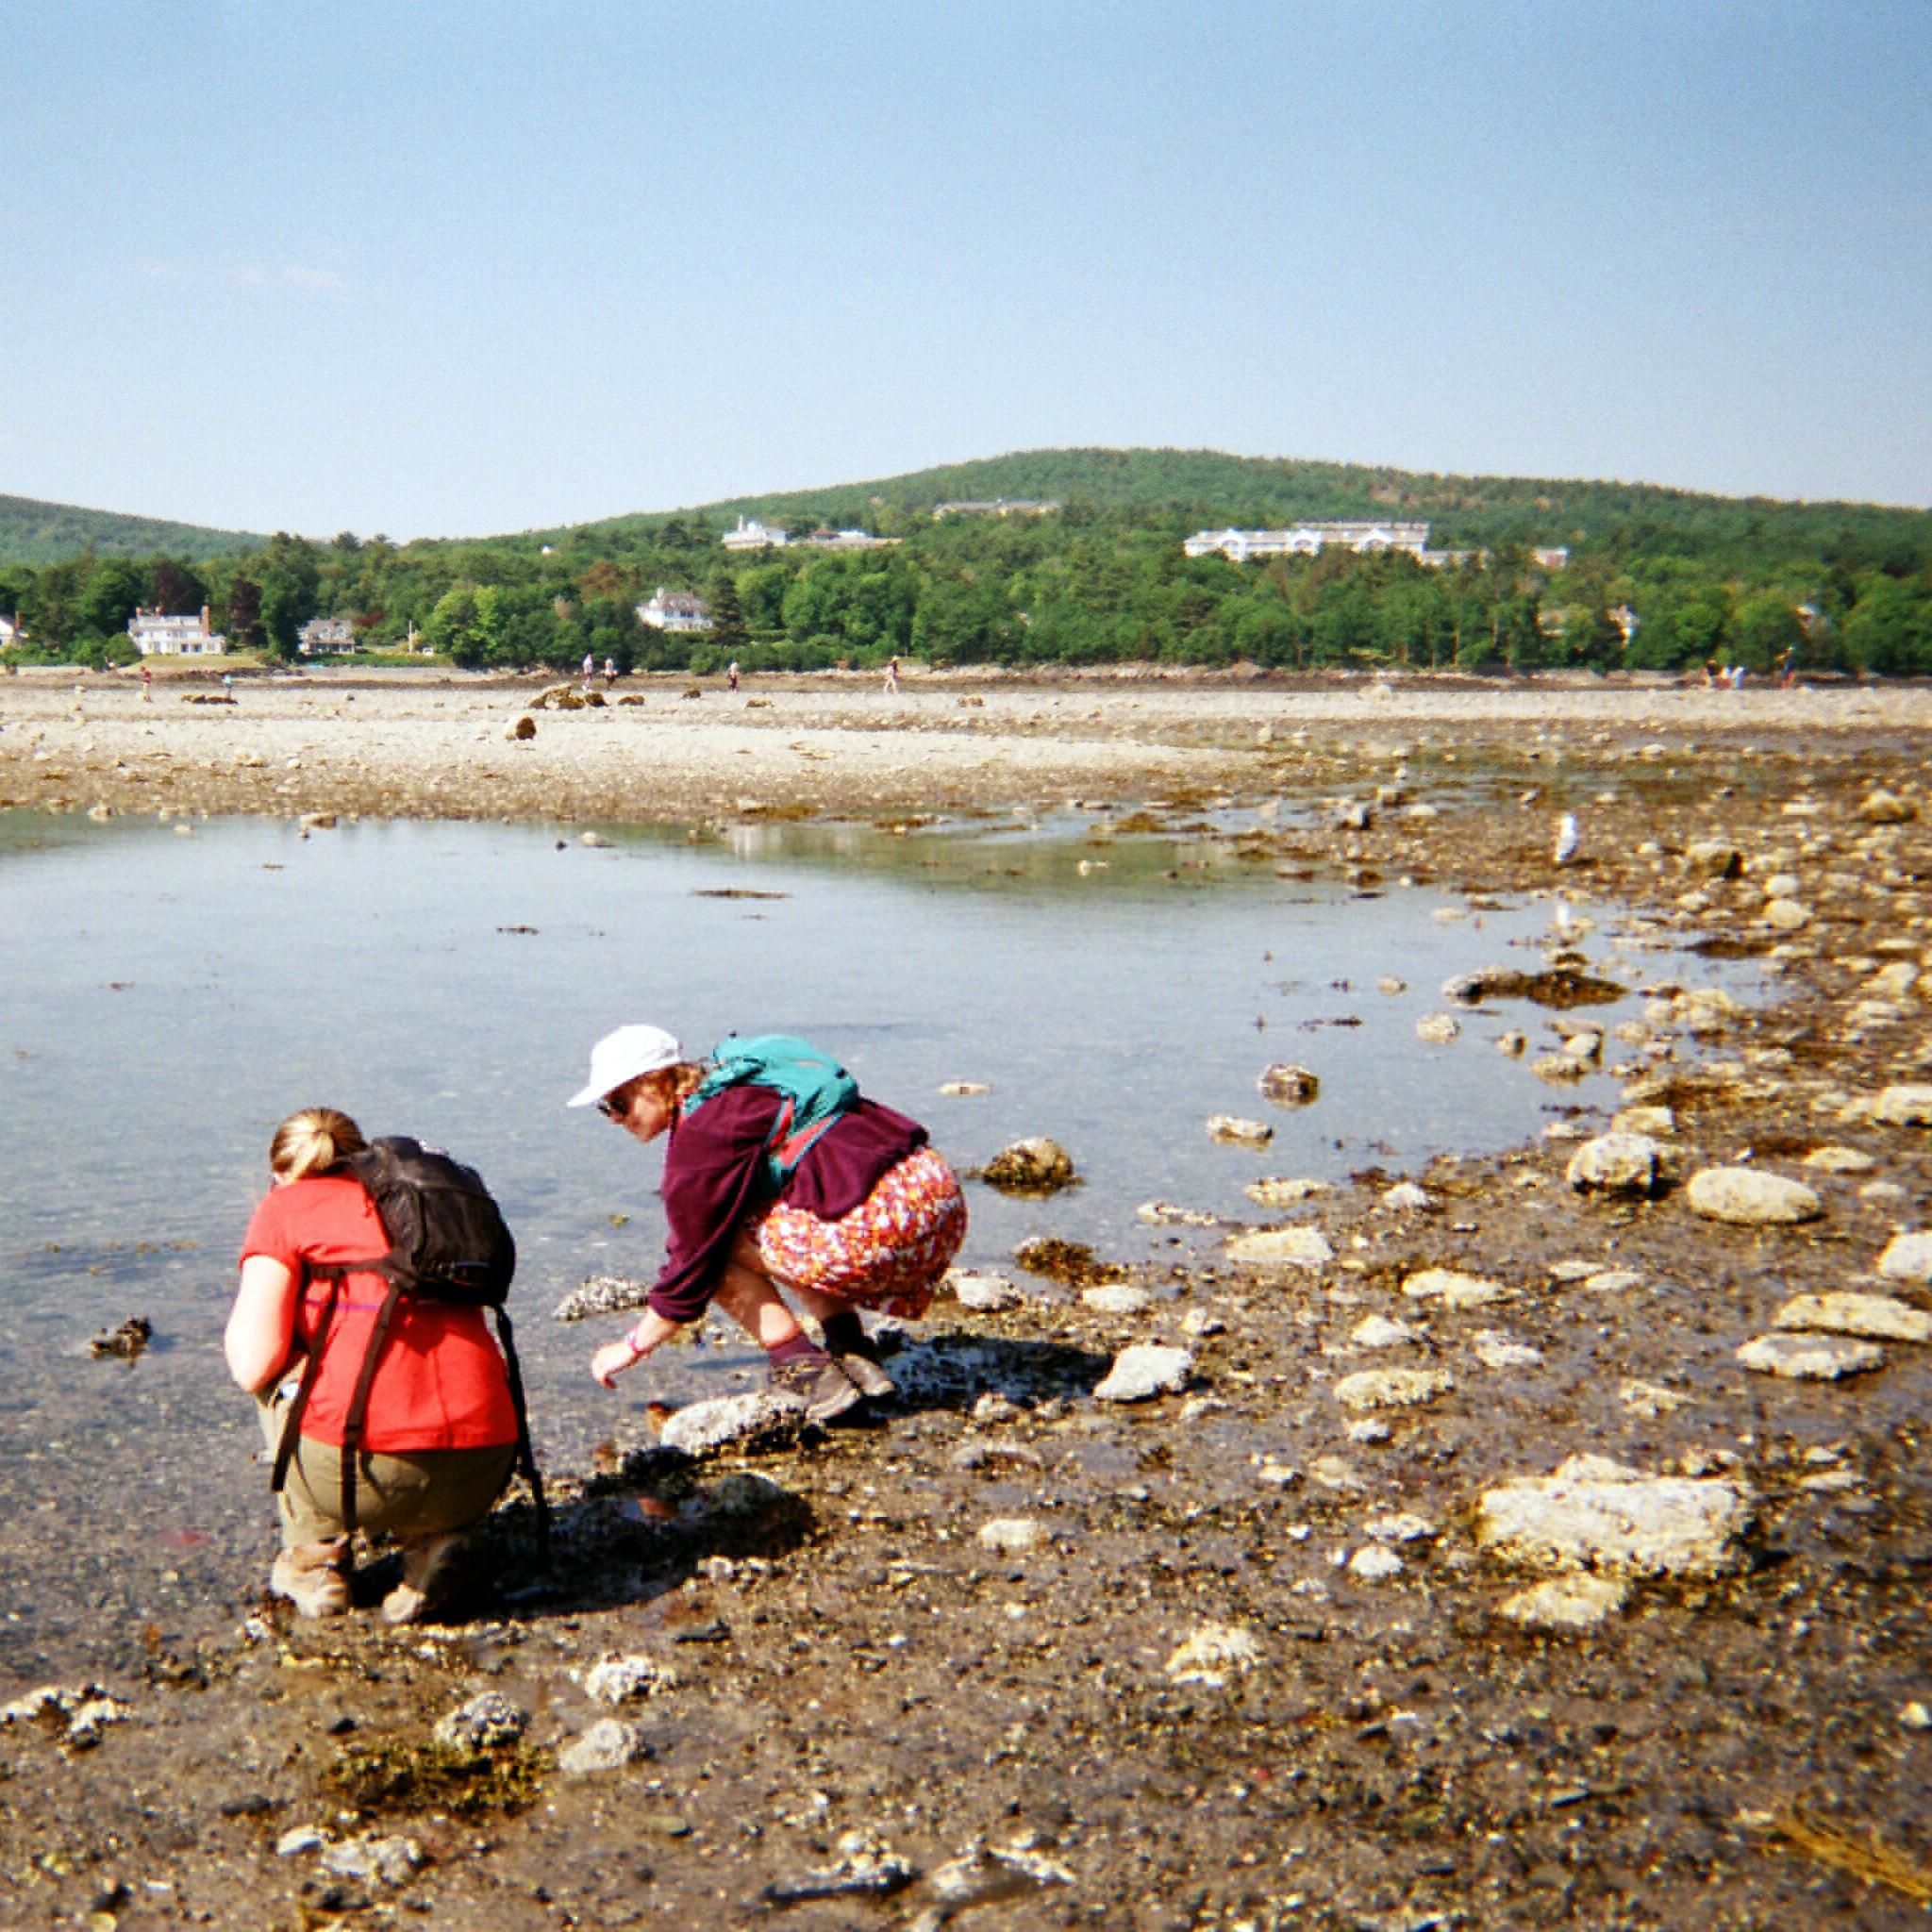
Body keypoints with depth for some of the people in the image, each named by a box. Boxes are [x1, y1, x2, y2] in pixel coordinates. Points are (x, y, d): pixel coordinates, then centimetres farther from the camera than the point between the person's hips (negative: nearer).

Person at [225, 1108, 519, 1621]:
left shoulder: (287, 1205, 9)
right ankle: (432, 1541, 13)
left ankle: (316, 1560, 21)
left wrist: (246, 1306, 23)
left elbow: (253, 1365, 1)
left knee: (275, 1376, 26)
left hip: (360, 1469, -4)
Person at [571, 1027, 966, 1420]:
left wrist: (633, 1346, 8)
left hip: (883, 1223, -10)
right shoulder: (732, 1098, 22)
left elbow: (695, 1258, -4)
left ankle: (803, 1367, -4)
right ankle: (852, 1354, 15)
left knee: (715, 1240, 0)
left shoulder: (703, 1135, -7)